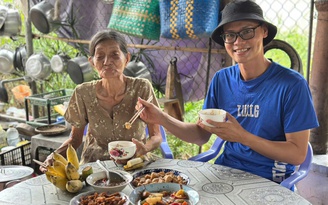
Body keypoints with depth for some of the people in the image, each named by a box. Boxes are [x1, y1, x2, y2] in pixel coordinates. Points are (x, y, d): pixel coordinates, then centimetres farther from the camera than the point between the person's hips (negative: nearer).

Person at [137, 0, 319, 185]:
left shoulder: (291, 84, -13)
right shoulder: (221, 79, 1)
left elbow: (298, 154, -13)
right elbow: (202, 135, 3)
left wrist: (242, 136, -24)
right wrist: (162, 119, -13)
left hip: (269, 182, -3)